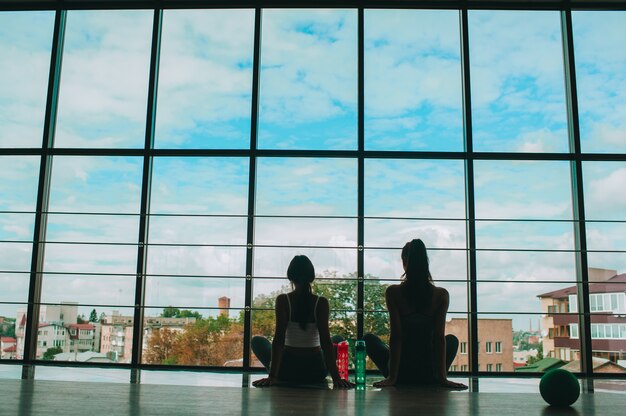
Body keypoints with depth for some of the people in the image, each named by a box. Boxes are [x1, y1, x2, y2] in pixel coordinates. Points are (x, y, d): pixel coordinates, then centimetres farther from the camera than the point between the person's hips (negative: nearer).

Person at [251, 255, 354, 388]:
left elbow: (279, 339, -15)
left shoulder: (283, 300, -10)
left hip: (287, 371, 0)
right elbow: (326, 341, -12)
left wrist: (272, 376, -15)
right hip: (316, 372, 1)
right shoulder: (321, 302, -8)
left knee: (258, 341, 27)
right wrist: (336, 378, -12)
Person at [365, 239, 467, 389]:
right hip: (429, 375, 1)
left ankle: (393, 375, 17)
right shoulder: (441, 295, -7)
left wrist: (392, 376, -10)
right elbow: (439, 337, -8)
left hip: (402, 373, -1)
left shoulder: (393, 292, -12)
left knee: (369, 338, 27)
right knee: (452, 339, 33)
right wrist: (442, 377, -5)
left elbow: (396, 335, -14)